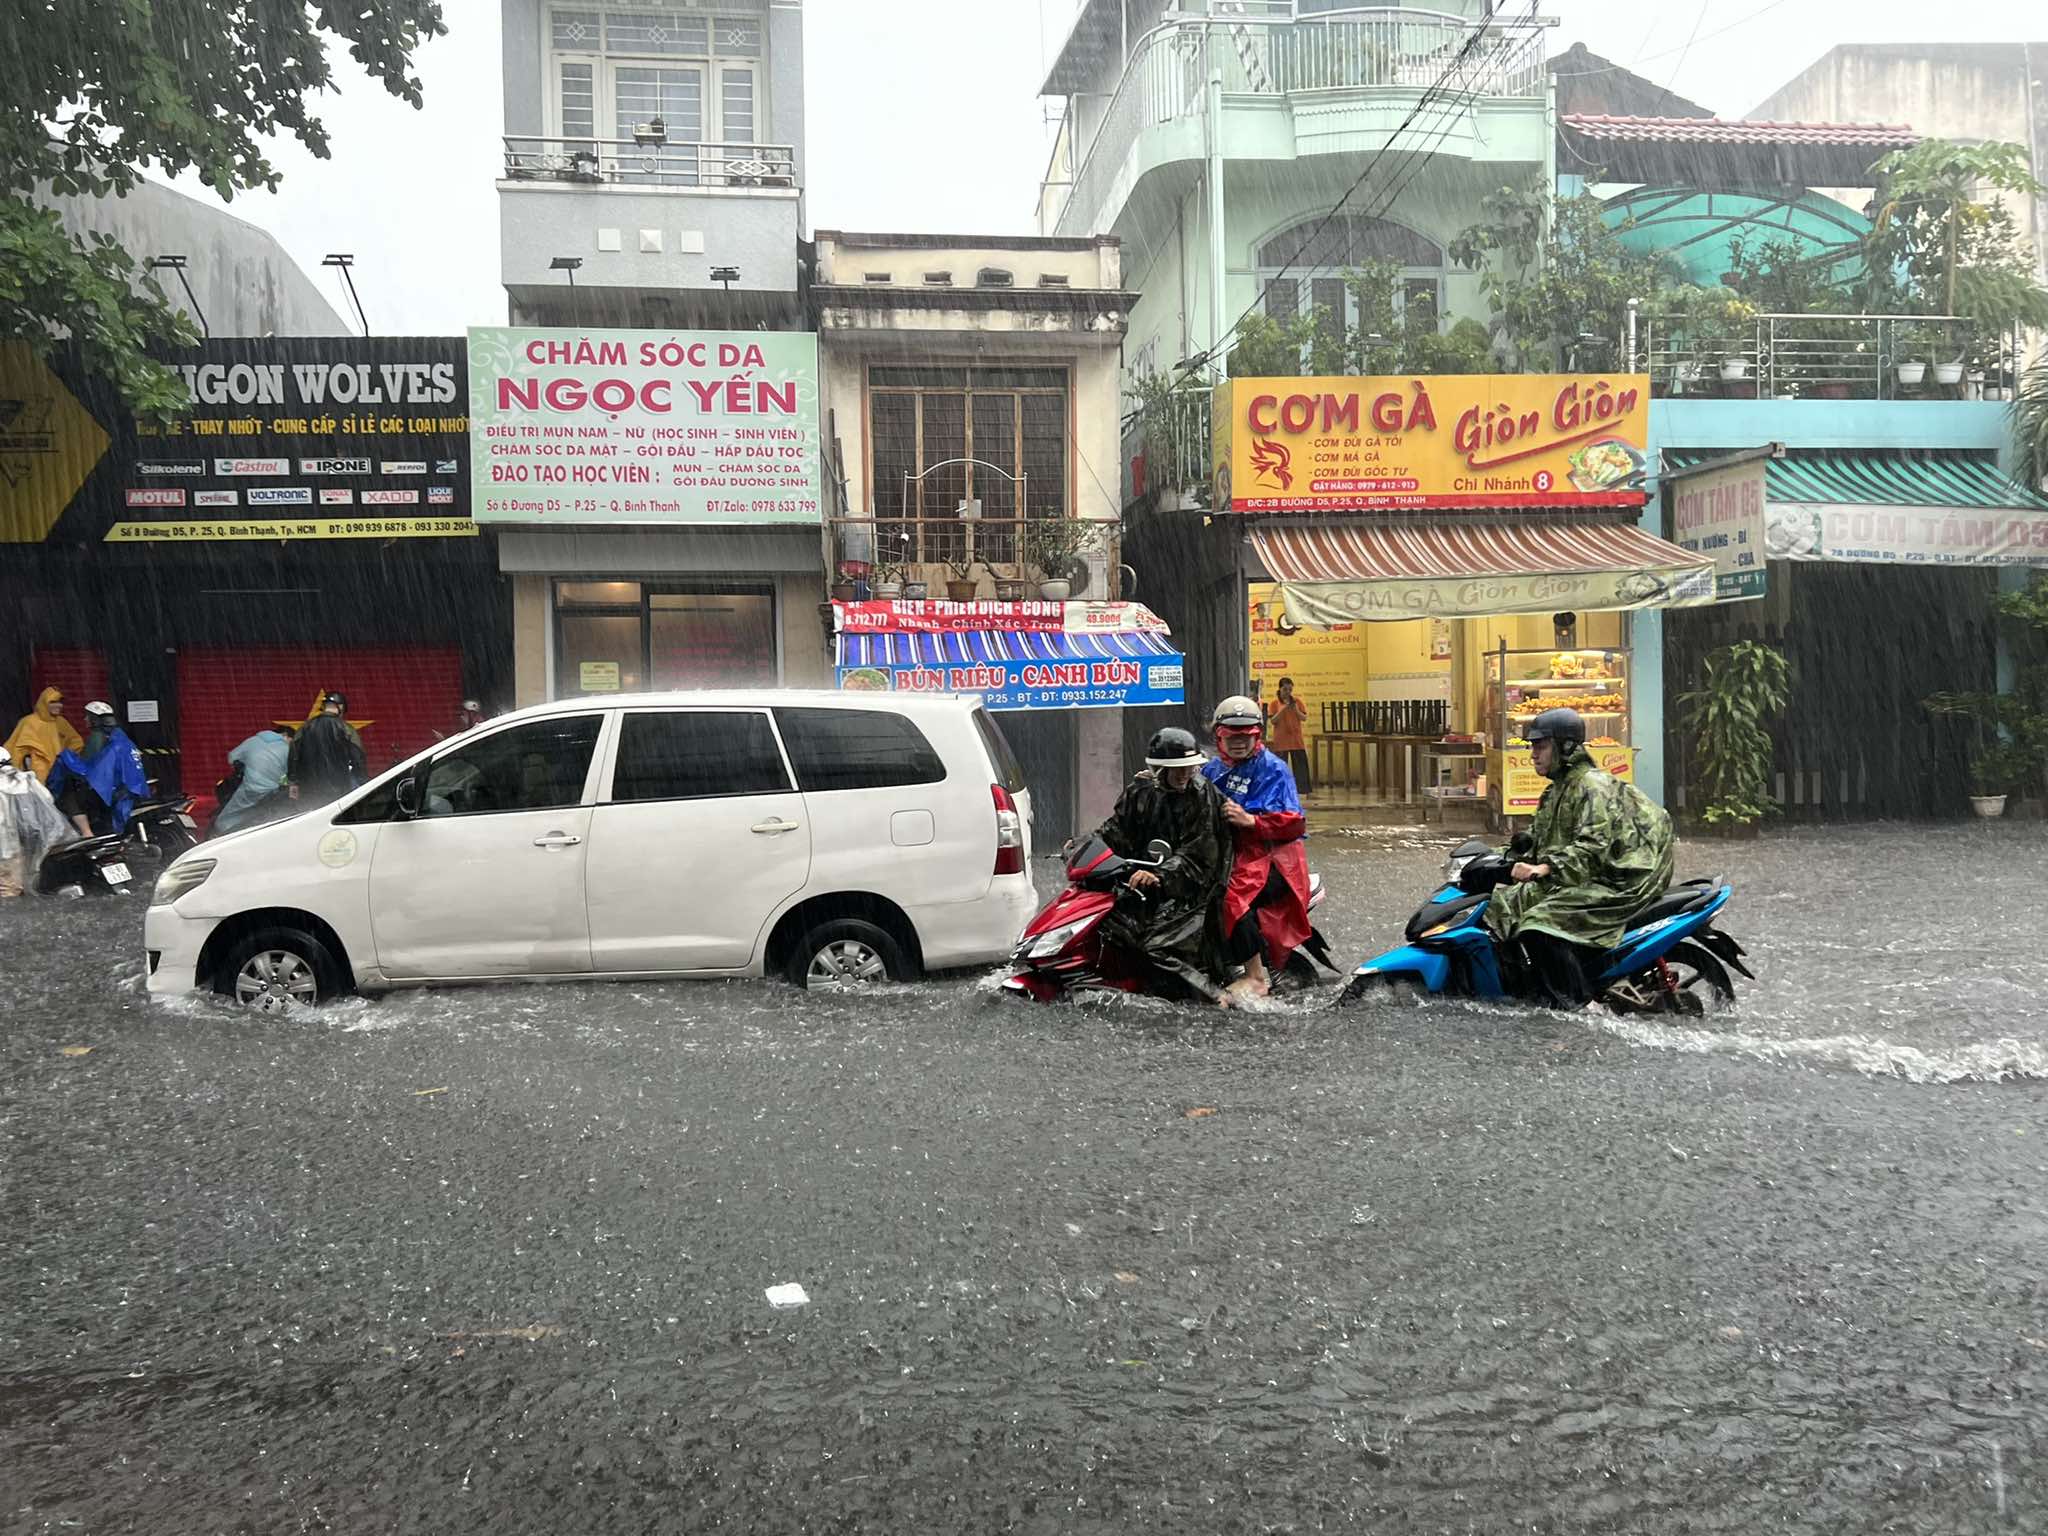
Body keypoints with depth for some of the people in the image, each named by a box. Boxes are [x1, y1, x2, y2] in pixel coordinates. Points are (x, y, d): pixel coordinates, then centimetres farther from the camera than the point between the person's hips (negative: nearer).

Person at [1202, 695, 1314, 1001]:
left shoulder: (1273, 769, -3)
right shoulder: (1214, 768, 16)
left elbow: (1295, 824, -11)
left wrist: (1249, 820, -24)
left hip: (1270, 855, -7)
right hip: (1228, 851, 7)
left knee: (1234, 897, -31)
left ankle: (1256, 978, -20)